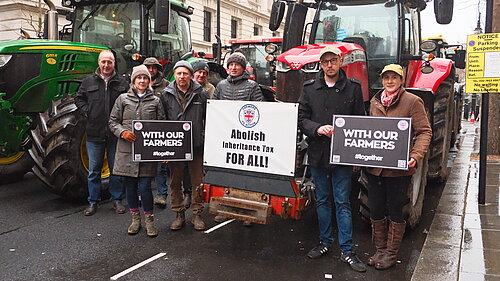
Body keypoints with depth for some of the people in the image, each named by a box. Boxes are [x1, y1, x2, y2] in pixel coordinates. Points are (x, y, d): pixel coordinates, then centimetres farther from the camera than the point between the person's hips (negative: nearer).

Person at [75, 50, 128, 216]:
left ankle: (116, 200, 22)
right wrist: (86, 111, -1)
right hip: (94, 134, 1)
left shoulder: (122, 83, 5)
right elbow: (78, 98, 15)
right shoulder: (89, 81, 7)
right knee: (94, 170, 7)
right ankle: (93, 202, 19)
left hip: (115, 134, 0)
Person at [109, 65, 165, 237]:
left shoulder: (155, 101, 10)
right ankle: (135, 219, 25)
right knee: (130, 185, 8)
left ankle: (149, 220, 13)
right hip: (127, 150, 1)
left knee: (145, 186, -5)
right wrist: (122, 132, -11)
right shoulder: (123, 99, 9)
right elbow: (113, 121, 9)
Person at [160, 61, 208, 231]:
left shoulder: (201, 94, 3)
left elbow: (208, 119, 6)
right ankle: (179, 214, 23)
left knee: (197, 183, 7)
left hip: (196, 146, -1)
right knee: (175, 182, 10)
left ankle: (196, 214, 20)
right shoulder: (166, 95, 4)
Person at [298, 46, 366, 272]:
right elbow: (301, 118, 2)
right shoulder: (310, 88, 5)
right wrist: (318, 128, -17)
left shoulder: (353, 88, 1)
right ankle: (325, 242, 29)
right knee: (322, 201, 14)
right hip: (317, 153, 2)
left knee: (342, 202, 3)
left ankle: (347, 250, 14)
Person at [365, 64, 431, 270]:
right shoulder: (375, 102, 11)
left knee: (395, 211, 8)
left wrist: (415, 156, -21)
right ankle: (380, 250, 29)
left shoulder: (412, 102, -4)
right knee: (375, 210, 12)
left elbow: (424, 132, -7)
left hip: (398, 169, -5)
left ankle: (391, 254, 24)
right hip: (374, 166, 5)